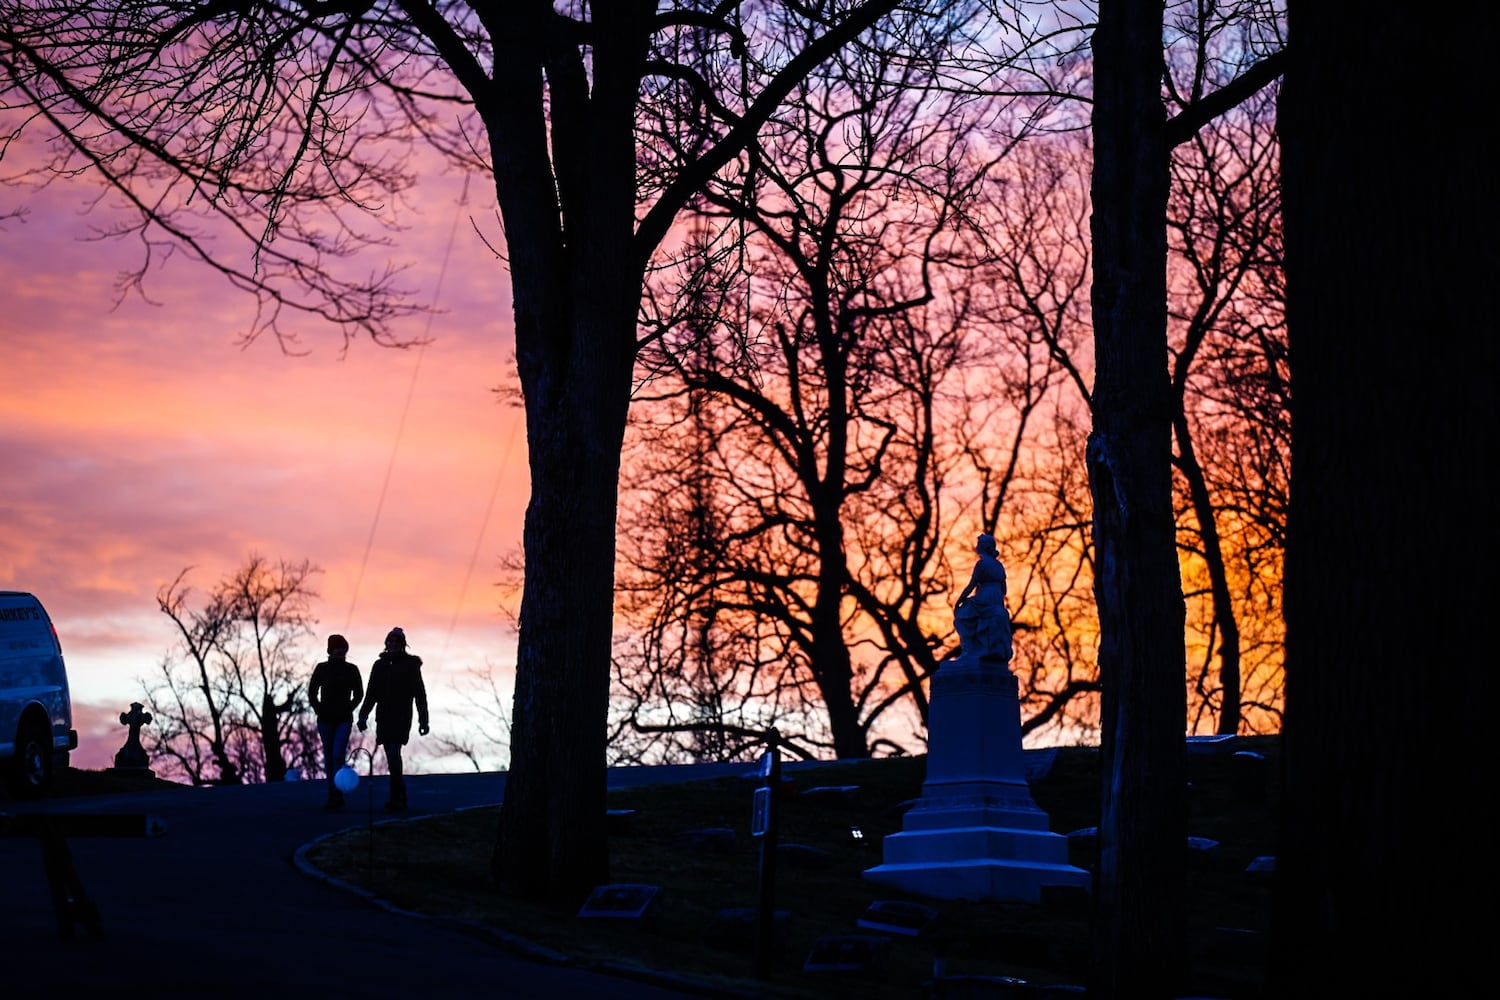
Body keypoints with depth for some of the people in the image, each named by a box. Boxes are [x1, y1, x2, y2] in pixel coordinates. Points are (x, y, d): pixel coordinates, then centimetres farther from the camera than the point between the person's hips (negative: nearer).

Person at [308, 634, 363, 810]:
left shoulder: (351, 670, 1)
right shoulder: (321, 668, 1)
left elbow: (358, 693, 11)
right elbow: (312, 692, 8)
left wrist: (349, 709, 1)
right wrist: (319, 710, 0)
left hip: (344, 720, -2)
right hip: (325, 720, 2)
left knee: (338, 755, -15)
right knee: (329, 757, 5)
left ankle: (335, 794, -21)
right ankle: (335, 797, 10)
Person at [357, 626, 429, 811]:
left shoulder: (411, 665, 1)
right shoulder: (380, 665, 13)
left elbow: (420, 694, 0)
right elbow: (371, 693, 18)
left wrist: (423, 720, -4)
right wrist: (364, 714, 9)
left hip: (401, 718, -5)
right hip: (384, 718, 5)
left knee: (393, 754, -17)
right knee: (392, 756, 6)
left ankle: (397, 797, -19)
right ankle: (400, 796, 13)